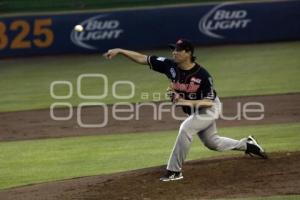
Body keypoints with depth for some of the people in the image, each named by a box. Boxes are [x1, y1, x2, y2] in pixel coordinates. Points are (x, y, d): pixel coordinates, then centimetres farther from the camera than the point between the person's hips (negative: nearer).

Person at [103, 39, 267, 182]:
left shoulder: (202, 75, -30)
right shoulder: (170, 65, -17)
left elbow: (208, 102, -30)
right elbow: (142, 58, -19)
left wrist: (186, 102, -43)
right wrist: (119, 51, -28)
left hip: (209, 109, -7)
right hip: (193, 111, 7)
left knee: (186, 128, -28)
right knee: (212, 143, 18)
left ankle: (174, 171, -20)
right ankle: (246, 145, 39)